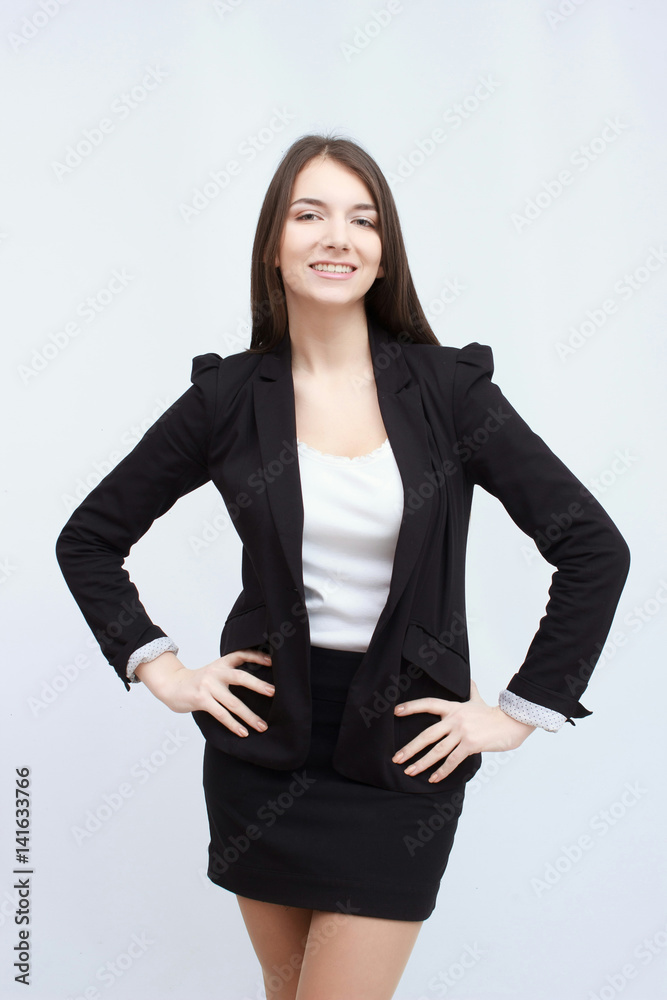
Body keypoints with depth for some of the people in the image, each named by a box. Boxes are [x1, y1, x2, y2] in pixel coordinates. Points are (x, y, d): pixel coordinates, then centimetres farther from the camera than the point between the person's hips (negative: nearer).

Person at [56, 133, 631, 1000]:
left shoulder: (448, 387, -8)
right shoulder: (229, 394, -4)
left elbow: (595, 549, -7)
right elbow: (87, 539, 6)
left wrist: (519, 712, -6)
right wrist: (161, 671, -1)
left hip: (404, 756, -2)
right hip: (265, 742, 2)